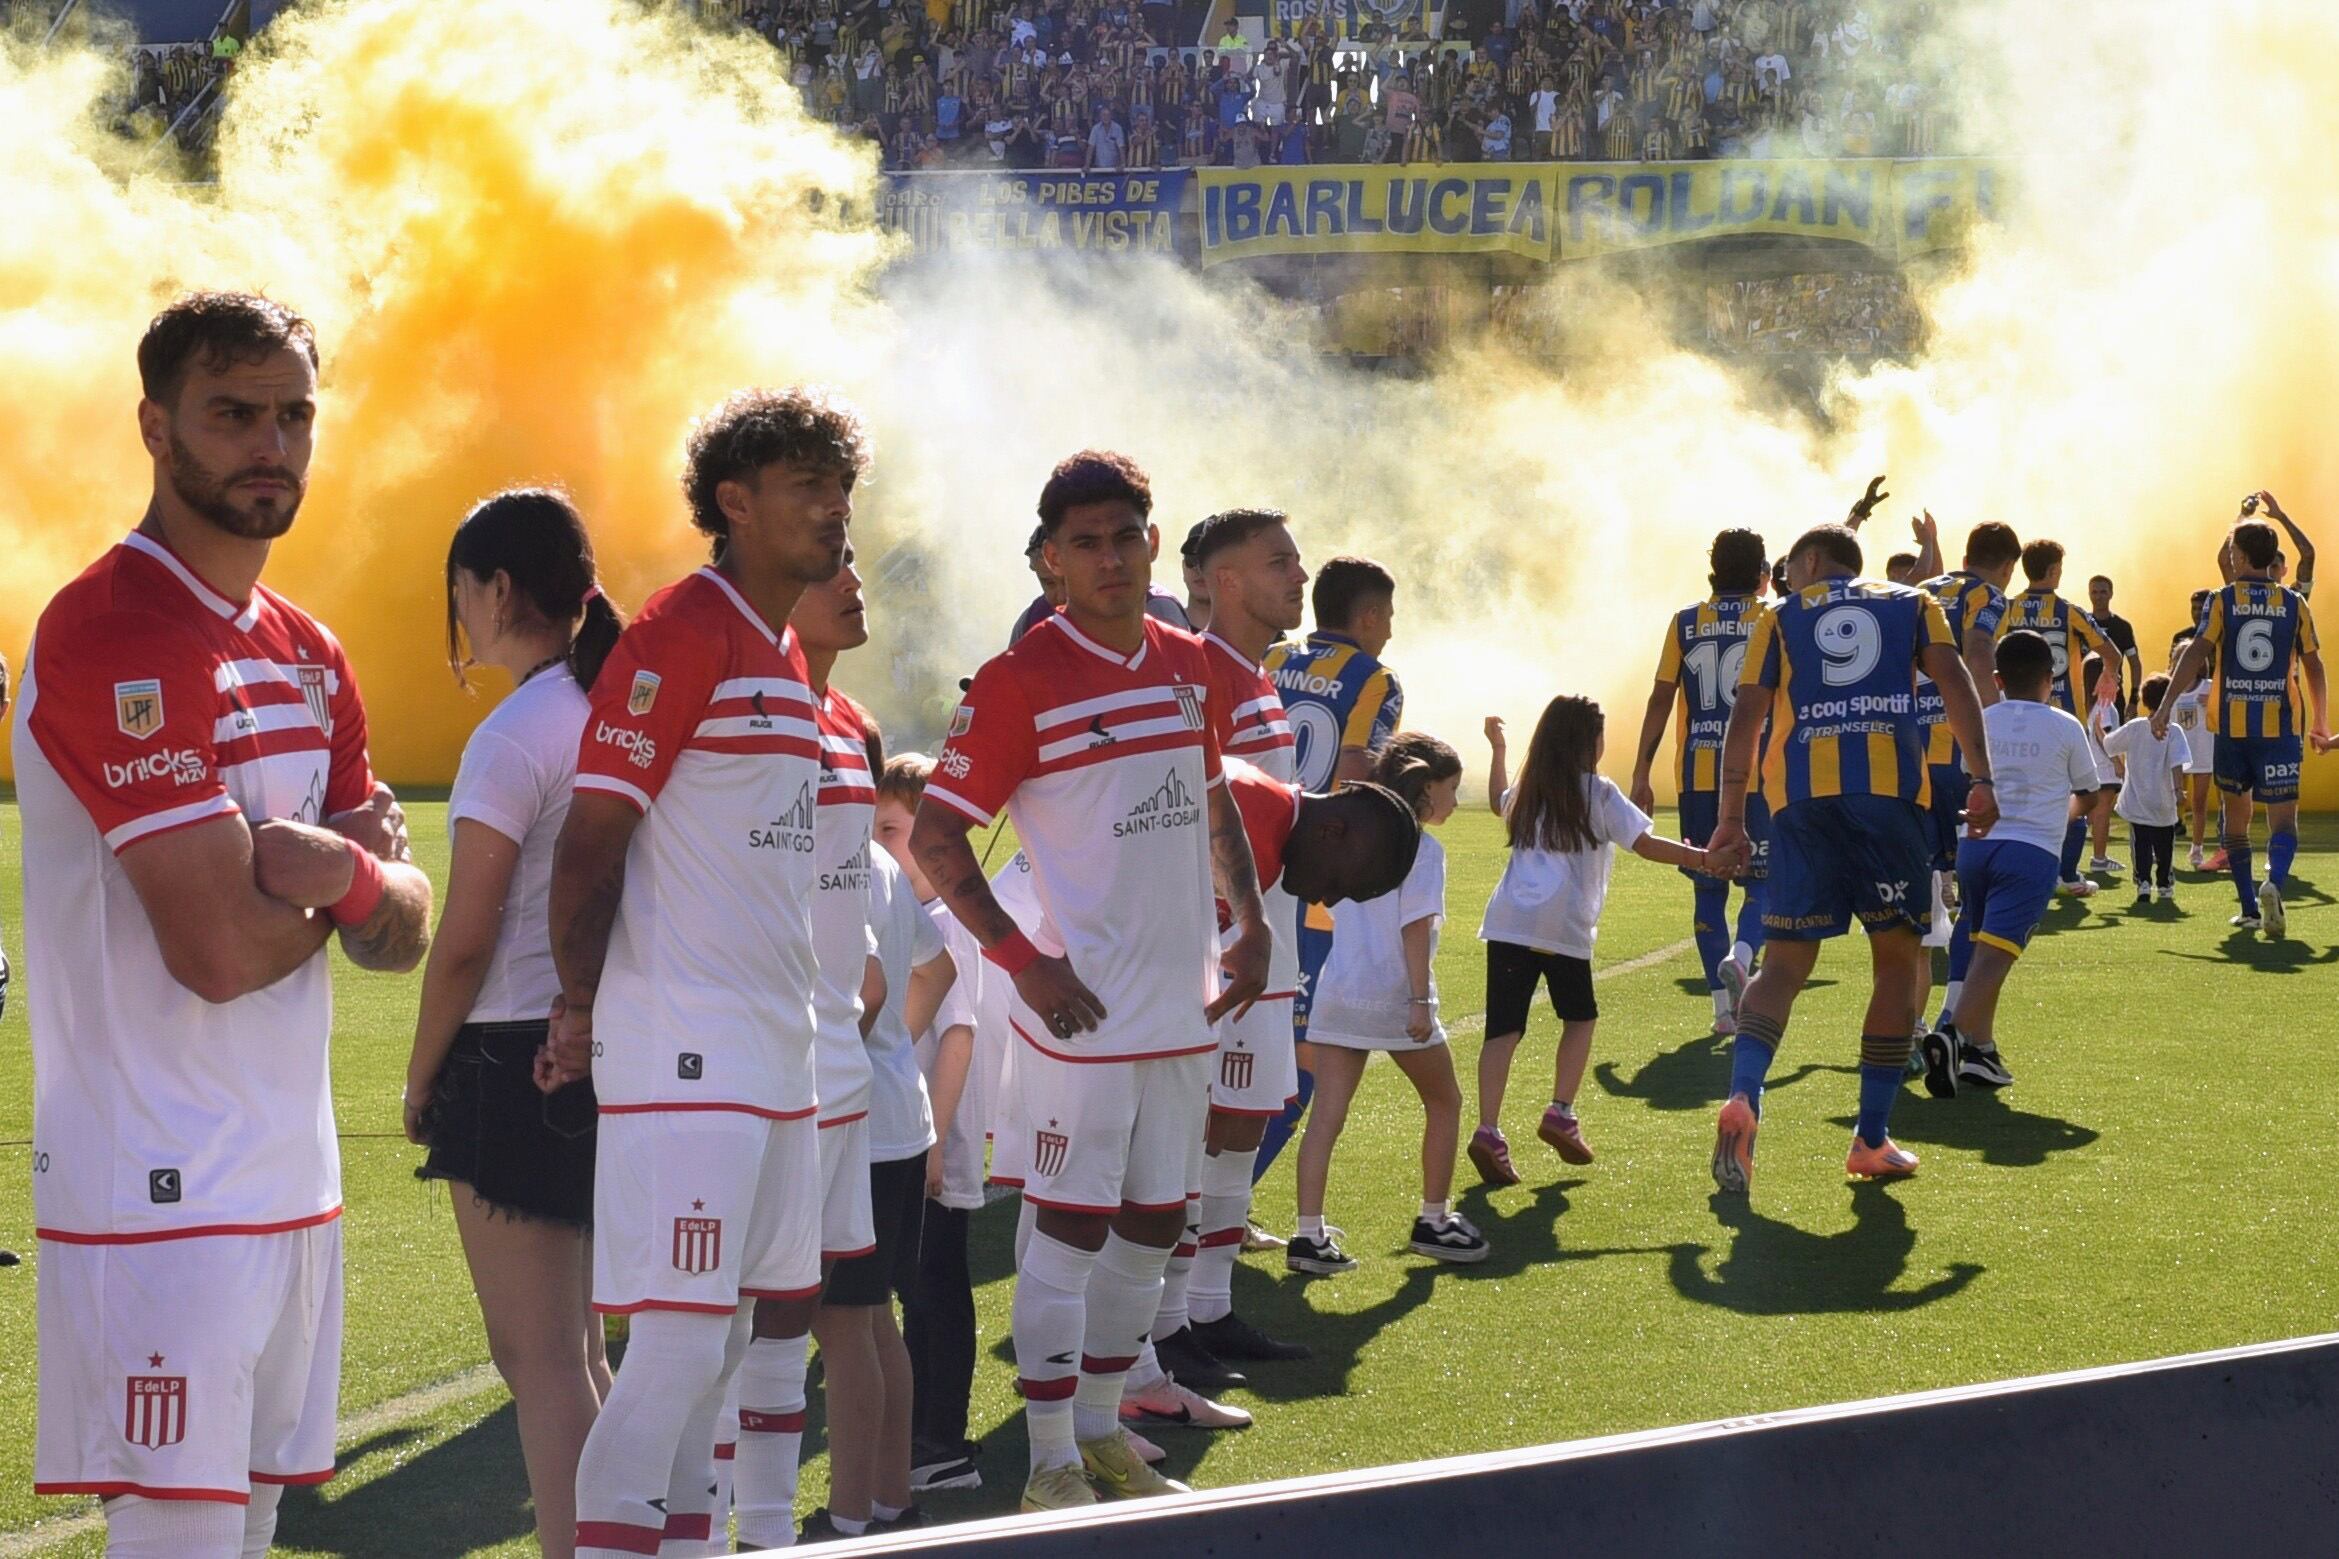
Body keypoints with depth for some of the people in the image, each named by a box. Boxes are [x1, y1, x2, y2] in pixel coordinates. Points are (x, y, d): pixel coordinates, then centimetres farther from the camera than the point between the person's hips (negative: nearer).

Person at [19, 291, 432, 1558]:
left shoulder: (311, 656, 14)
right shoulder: (108, 636, -14)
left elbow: (404, 936, 11)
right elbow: (222, 947, -21)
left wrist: (350, 872, -12)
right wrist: (345, 881, 0)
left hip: (296, 1185, 8)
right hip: (161, 1194, -8)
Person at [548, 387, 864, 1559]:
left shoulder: (788, 657, 16)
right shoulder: (680, 635, -12)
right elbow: (591, 835, -15)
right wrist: (578, 1009, -17)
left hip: (778, 1052, 10)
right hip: (684, 1054, -9)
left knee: (770, 1325, 13)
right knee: (681, 1340, -12)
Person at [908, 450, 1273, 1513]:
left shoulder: (1188, 667, 9)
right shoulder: (1022, 680, -11)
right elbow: (934, 836, -12)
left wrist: (1250, 925, 16)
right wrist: (1023, 959, -18)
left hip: (1183, 1001, 7)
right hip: (1084, 1007, -7)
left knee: (1155, 1225, 14)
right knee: (1072, 1227, -2)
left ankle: (1101, 1427, 28)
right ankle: (1054, 1465, 6)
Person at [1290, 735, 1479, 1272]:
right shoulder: (1422, 849, -8)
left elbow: (1336, 910, 14)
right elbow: (1415, 928, -16)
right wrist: (1421, 1000, -16)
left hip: (1338, 992, 6)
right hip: (1394, 996, -6)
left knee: (1327, 1115, 1)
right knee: (1444, 1102, 14)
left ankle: (1309, 1234, -6)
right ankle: (1434, 1221, 20)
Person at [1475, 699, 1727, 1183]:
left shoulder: (1529, 791, 18)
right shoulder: (1598, 793, 1)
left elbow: (1498, 803, 42)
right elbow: (1646, 844, -8)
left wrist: (1498, 749, 53)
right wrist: (1704, 859, -10)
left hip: (1507, 924, 4)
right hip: (1564, 928, -4)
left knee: (1504, 1028, -2)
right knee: (1580, 1017, 19)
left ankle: (1488, 1130, -15)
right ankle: (1561, 1113, 8)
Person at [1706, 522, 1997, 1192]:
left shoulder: (1781, 618, 18)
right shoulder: (1911, 604, 20)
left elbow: (1746, 718, 9)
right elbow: (1955, 683, 4)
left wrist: (1732, 817, 11)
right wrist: (1982, 780, -1)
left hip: (1802, 793, 1)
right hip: (1891, 788, -1)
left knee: (1786, 961, 5)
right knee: (1898, 957, 10)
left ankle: (1742, 1098, -20)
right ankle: (1872, 1139, 8)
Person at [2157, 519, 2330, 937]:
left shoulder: (2222, 601, 0)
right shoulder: (2294, 604, 5)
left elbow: (2196, 654, -10)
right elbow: (2313, 667, 8)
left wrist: (2166, 706, -10)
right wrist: (2320, 725, 17)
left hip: (2231, 725, 0)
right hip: (2280, 724, 0)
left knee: (2236, 815, 15)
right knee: (2282, 818, -2)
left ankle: (2249, 908, 15)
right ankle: (2273, 882, -32)